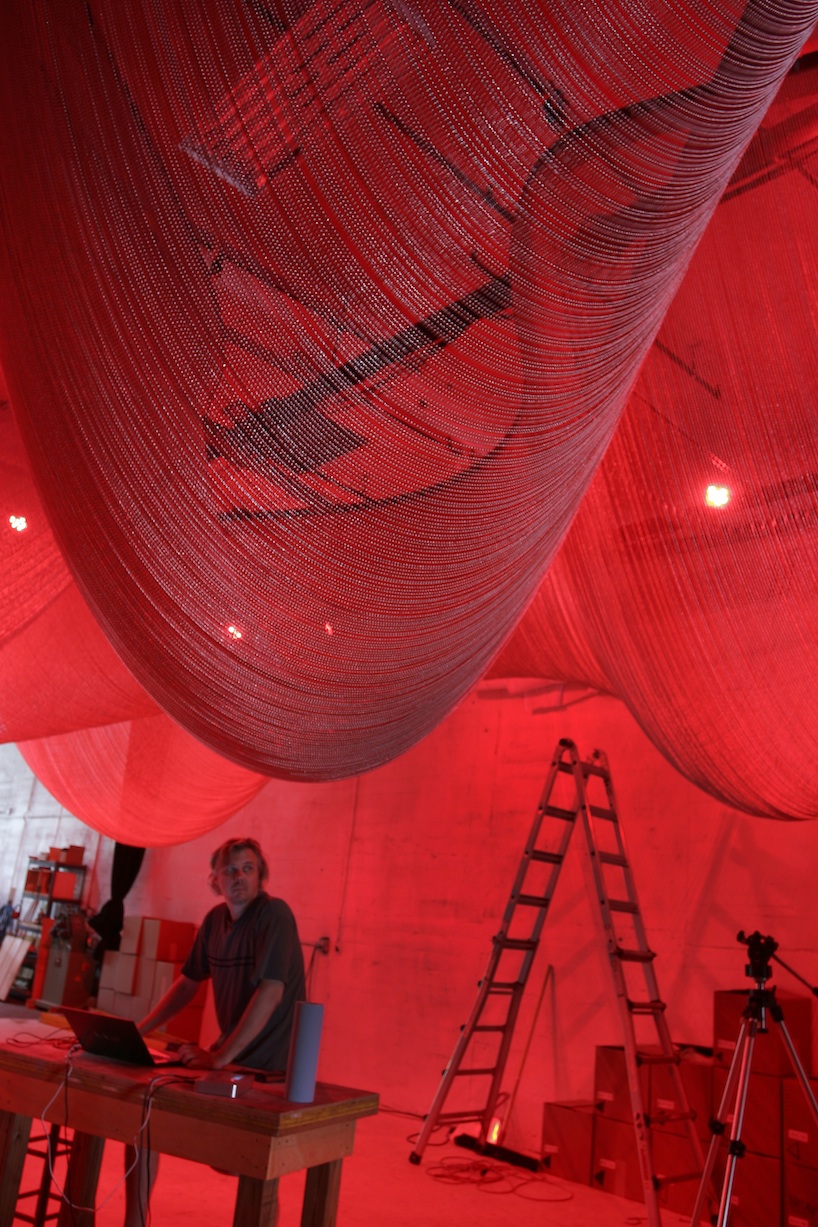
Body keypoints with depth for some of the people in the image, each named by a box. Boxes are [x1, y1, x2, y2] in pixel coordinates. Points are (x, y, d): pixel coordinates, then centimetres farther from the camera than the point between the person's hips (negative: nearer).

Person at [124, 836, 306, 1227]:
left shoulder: (273, 914, -19)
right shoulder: (215, 919, 4)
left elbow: (271, 991, -28)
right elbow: (188, 983, 16)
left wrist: (220, 1058, -29)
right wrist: (138, 1032, 9)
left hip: (269, 1066, -7)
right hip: (226, 1056, 7)